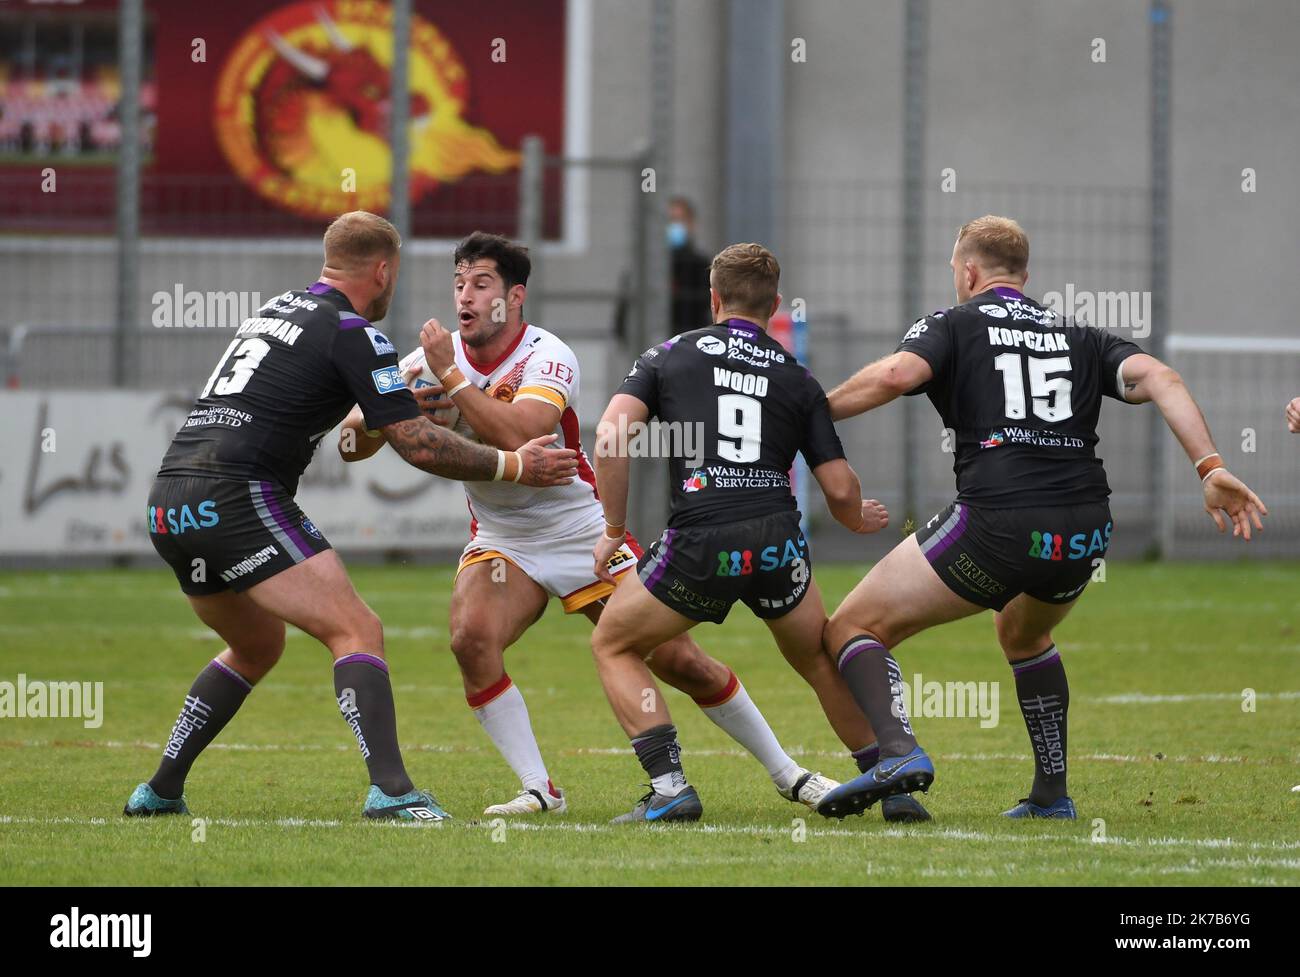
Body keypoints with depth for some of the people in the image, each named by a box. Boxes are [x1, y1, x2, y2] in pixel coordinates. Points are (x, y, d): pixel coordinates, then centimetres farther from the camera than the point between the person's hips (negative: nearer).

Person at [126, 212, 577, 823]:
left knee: (257, 647, 27)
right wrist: (512, 466, 5)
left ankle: (160, 791, 25)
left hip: (169, 507, 8)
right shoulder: (351, 332, -3)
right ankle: (390, 790, -25)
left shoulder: (275, 311, 22)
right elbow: (419, 445, -5)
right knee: (358, 633, -9)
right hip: (238, 498, -8)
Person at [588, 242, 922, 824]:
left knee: (614, 646, 19)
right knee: (819, 661, 26)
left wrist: (615, 528, 7)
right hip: (778, 544, 2)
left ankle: (670, 787, 4)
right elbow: (840, 489, 11)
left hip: (698, 545, -2)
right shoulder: (796, 379, 15)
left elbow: (611, 436, -3)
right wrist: (860, 520, 34)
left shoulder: (669, 356, 12)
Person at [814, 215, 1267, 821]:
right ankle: (1051, 796, 31)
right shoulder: (1079, 338, 21)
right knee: (1023, 637, 37)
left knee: (851, 630, 6)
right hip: (1086, 532, 5)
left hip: (996, 526, -5)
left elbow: (895, 375, -11)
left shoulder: (950, 326, 9)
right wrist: (1209, 469, -2)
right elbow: (1158, 379, 5)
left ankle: (897, 752, -20)